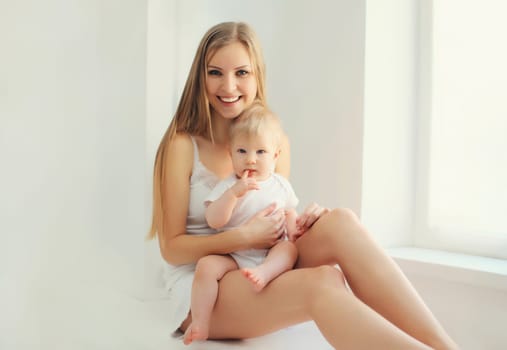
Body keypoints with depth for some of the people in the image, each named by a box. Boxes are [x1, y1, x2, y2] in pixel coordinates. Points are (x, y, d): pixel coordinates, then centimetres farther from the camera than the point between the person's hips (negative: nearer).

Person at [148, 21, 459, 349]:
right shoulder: (182, 146, -7)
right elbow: (171, 247, -7)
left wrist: (305, 222, -10)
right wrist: (243, 237, -22)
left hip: (265, 272, 5)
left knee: (340, 222, -27)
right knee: (323, 281, -35)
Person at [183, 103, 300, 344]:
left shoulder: (281, 185, 9)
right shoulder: (227, 186, -2)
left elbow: (290, 214, 22)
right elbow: (213, 221, -15)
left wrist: (293, 231, -2)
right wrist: (234, 193, -26)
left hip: (270, 255, 2)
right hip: (232, 257, -2)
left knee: (290, 248, -25)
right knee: (206, 265, -26)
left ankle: (263, 273, -44)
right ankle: (199, 324, -24)